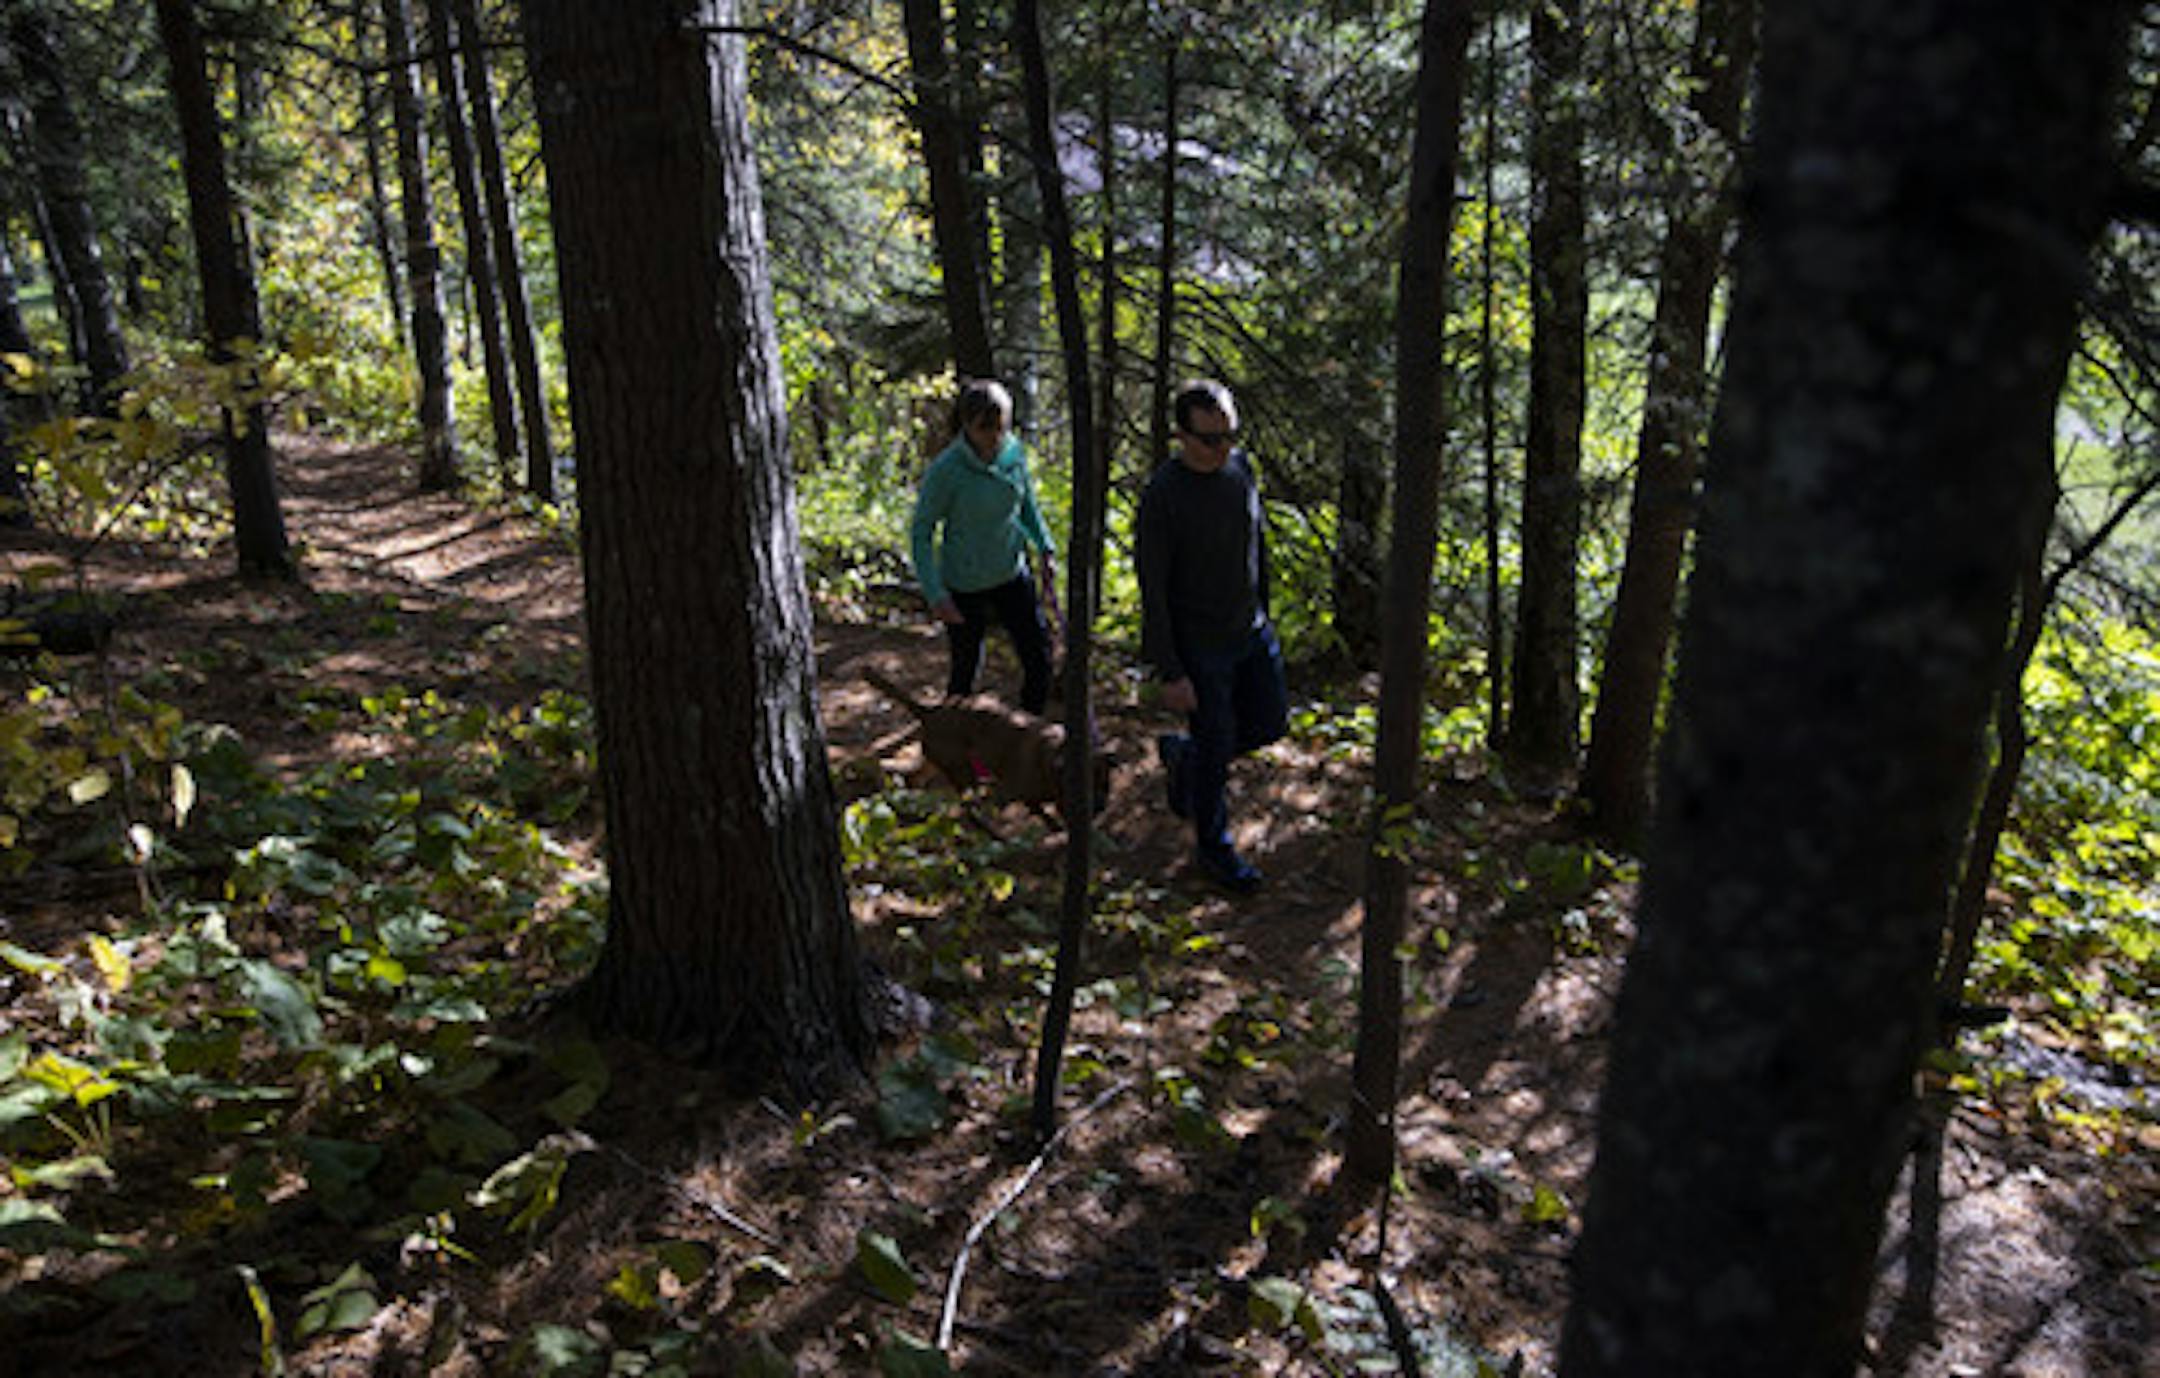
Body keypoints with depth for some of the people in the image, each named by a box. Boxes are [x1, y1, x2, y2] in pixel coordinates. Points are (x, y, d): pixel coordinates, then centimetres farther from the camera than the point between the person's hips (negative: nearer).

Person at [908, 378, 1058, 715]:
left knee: (1039, 659, 4)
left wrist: (1044, 549, 0)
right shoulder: (945, 470, -22)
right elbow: (920, 533, -13)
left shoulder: (1013, 450, -8)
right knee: (966, 667, 11)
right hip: (965, 586, -4)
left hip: (1012, 575, 4)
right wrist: (935, 595, -18)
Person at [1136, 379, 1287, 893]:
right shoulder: (1161, 497, -24)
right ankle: (1212, 845, 30)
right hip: (1198, 644, -6)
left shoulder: (1239, 465, -4)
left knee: (1270, 723, 16)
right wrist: (1170, 674, -18)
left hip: (1251, 632, 6)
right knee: (1215, 747, 6)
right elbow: (1152, 591, -20)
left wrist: (1263, 610, 17)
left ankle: (1181, 754, 39)